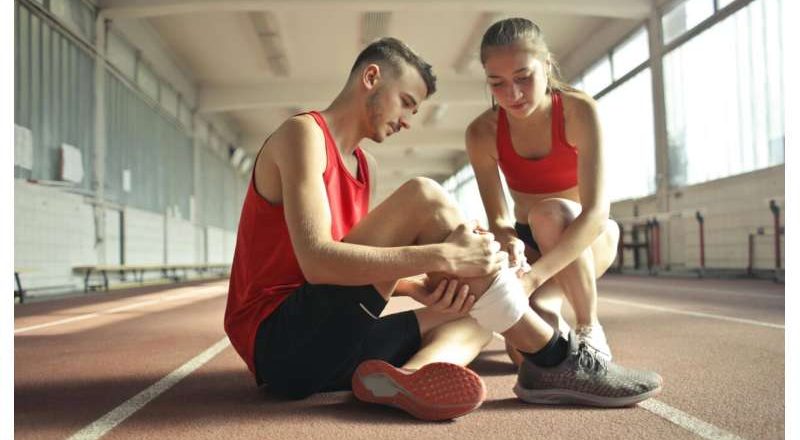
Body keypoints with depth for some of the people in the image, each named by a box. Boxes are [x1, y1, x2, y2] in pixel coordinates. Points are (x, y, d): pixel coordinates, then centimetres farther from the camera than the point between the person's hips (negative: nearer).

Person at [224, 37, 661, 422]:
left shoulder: (361, 165, 19)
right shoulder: (303, 133, -9)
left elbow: (364, 267, 10)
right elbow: (317, 262, -24)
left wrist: (420, 287, -11)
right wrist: (444, 256, -26)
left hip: (322, 345, 9)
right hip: (281, 340, -9)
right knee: (424, 198, -21)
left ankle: (412, 374, -27)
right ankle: (554, 360, -16)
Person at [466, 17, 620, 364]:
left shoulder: (579, 111, -24)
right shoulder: (482, 134, -16)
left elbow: (597, 210, -34)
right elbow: (498, 219, -17)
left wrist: (534, 276, -48)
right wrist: (509, 244, -44)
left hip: (587, 238, -1)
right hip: (530, 242, 2)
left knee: (548, 212, -38)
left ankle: (590, 330, -16)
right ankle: (552, 320, 14)